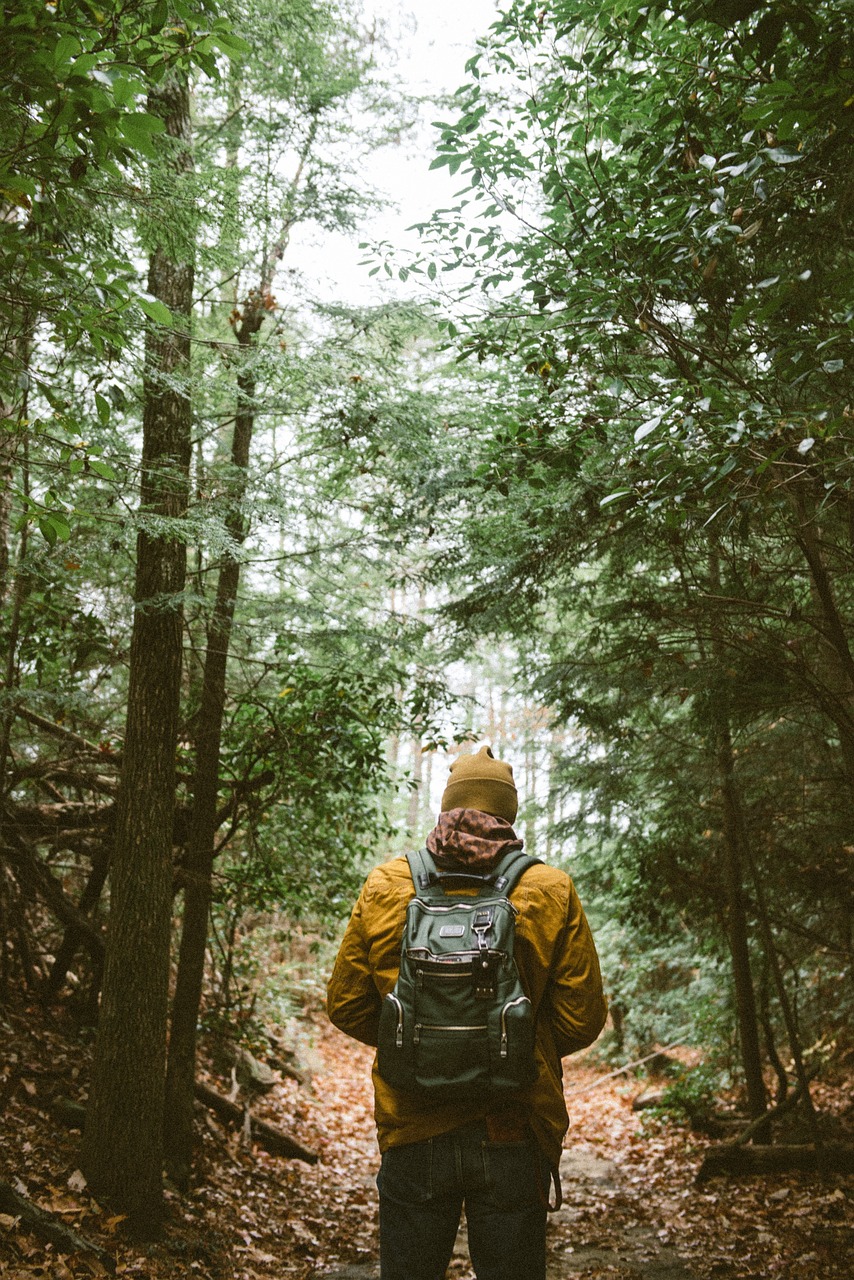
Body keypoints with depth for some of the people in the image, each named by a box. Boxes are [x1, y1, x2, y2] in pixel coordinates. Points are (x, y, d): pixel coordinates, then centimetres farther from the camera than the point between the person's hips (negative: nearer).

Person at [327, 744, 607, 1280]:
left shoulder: (383, 887, -1)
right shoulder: (553, 891, -4)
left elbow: (345, 1007, 3)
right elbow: (582, 1019, -4)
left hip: (413, 1134, 1)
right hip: (515, 1135, -1)